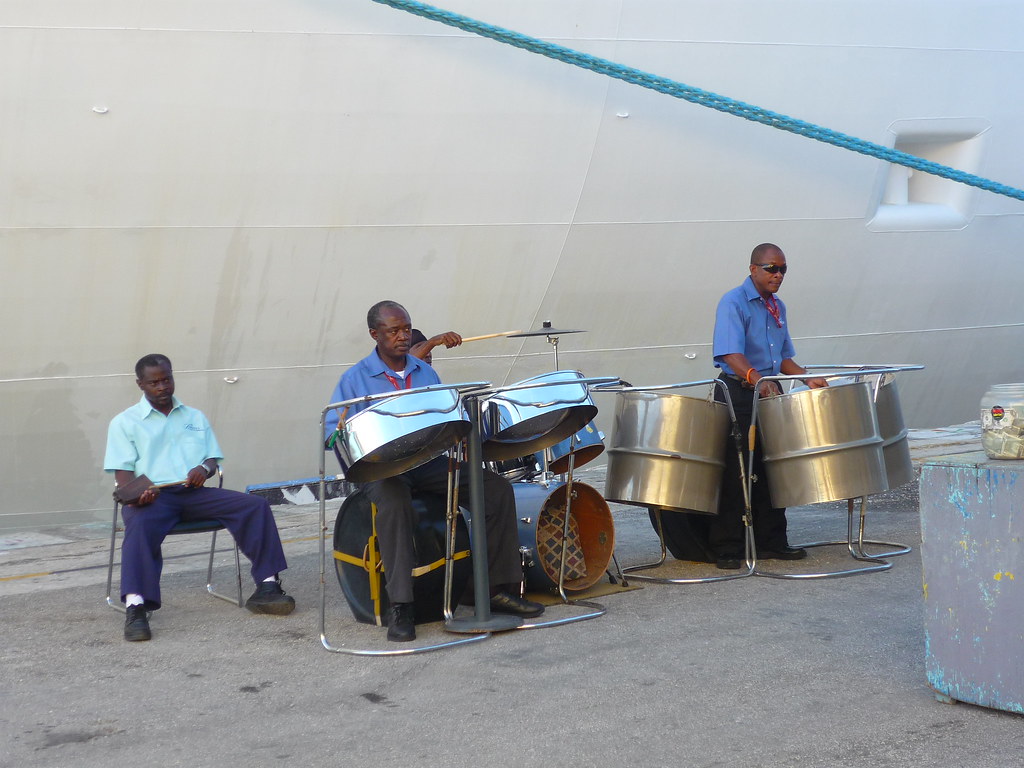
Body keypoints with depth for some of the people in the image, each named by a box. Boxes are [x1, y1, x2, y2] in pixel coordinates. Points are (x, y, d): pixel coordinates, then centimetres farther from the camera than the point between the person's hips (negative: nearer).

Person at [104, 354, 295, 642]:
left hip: (195, 492, 4)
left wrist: (205, 468, -8)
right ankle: (135, 607, -51)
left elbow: (214, 459, 18)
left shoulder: (195, 418, 24)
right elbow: (123, 470, 1)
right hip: (153, 496, -4)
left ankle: (267, 586, -18)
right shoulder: (124, 422, 12)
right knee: (140, 524, -39)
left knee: (255, 506, -18)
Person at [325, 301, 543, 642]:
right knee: (394, 501, -41)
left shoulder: (425, 373, 14)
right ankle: (400, 608, -37)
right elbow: (332, 430, -5)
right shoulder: (355, 379, 0)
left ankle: (500, 588, -4)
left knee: (497, 488, -12)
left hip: (428, 463, 5)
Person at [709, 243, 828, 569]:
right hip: (737, 394, -7)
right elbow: (731, 353, -25)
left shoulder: (778, 307, 14)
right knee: (734, 473, -5)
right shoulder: (733, 303, -11)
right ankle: (726, 549, 1)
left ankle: (771, 542, 20)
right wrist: (757, 380, -40)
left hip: (771, 392, 8)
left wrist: (807, 378, 4)